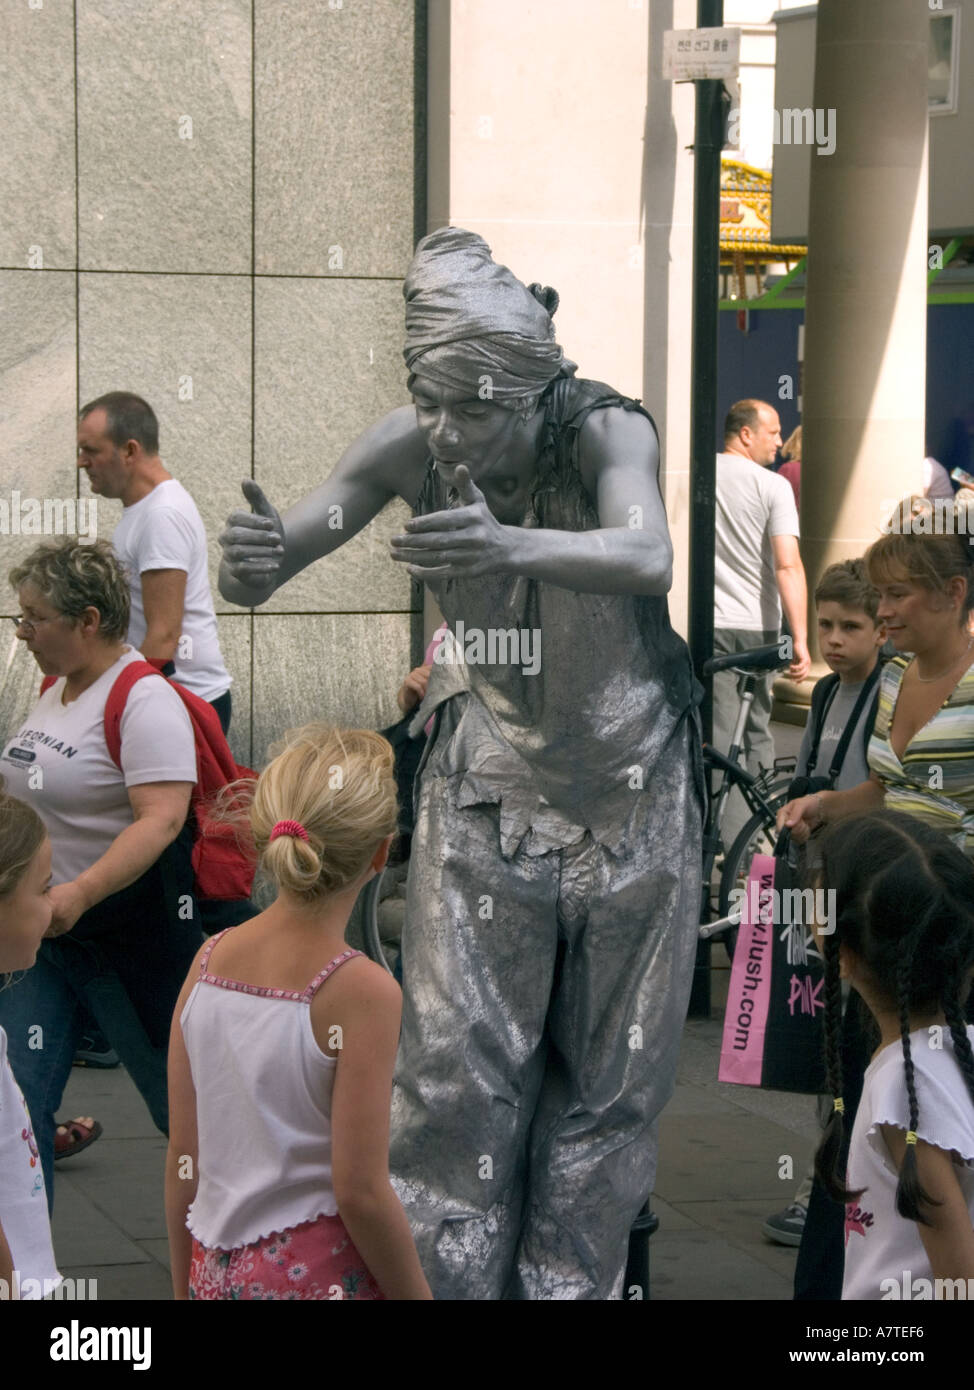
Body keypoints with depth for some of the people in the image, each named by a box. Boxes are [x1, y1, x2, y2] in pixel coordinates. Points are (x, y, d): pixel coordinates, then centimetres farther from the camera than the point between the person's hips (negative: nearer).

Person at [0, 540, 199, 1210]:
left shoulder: (143, 701, -18)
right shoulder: (57, 688, 10)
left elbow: (159, 820, -28)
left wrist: (78, 894, -35)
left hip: (129, 925, -8)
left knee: (180, 1092, 7)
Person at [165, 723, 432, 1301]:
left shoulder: (210, 960, 0)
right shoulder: (362, 991, -15)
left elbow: (183, 1157, 5)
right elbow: (359, 1190, -16)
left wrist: (187, 1288, 16)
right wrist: (417, 1295, -4)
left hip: (218, 1273, 6)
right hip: (319, 1274, -6)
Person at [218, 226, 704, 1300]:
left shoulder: (608, 433, -24)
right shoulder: (411, 449, -17)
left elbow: (646, 558, -45)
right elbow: (261, 572, -19)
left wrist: (512, 545, -66)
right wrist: (251, 557, -45)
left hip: (629, 797, -1)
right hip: (484, 795, 1)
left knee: (611, 1079, 10)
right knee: (456, 1069, -4)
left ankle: (570, 1284, 26)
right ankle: (445, 1282, 8)